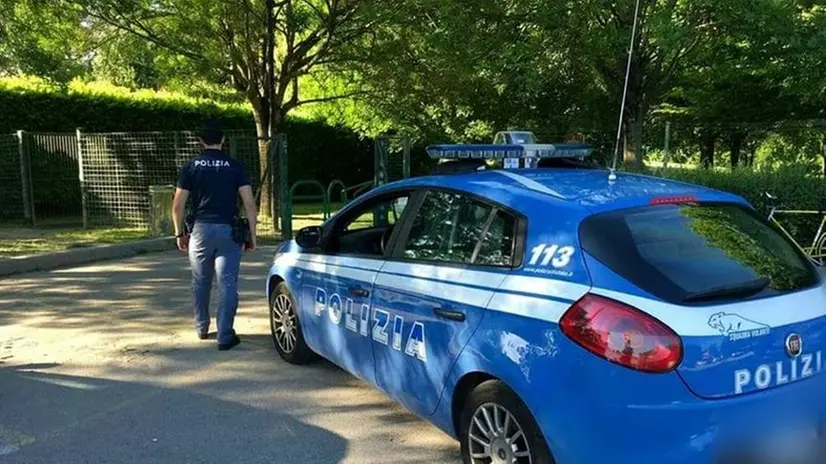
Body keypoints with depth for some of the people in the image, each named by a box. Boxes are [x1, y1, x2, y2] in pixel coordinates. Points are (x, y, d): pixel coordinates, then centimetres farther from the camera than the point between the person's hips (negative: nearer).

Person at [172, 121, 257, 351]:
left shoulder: (191, 167, 3)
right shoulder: (235, 167, 1)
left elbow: (177, 206, 1)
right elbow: (249, 203, -5)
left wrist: (180, 233, 14)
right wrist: (252, 234, 2)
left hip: (200, 229, 2)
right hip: (228, 230, -2)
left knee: (200, 282, 18)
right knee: (227, 284, 0)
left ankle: (202, 328, 32)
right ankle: (225, 336, -1)